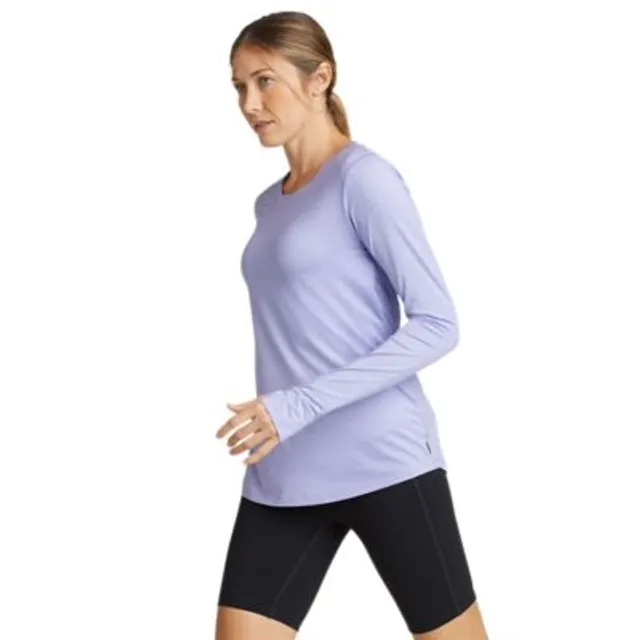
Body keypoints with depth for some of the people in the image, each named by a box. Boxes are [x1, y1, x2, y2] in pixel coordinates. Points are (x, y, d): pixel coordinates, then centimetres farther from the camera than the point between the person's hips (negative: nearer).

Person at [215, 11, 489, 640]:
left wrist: (301, 406, -19)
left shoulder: (364, 177, -7)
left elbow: (437, 323, -13)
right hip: (281, 476, 7)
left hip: (383, 464, -6)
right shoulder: (269, 203, 15)